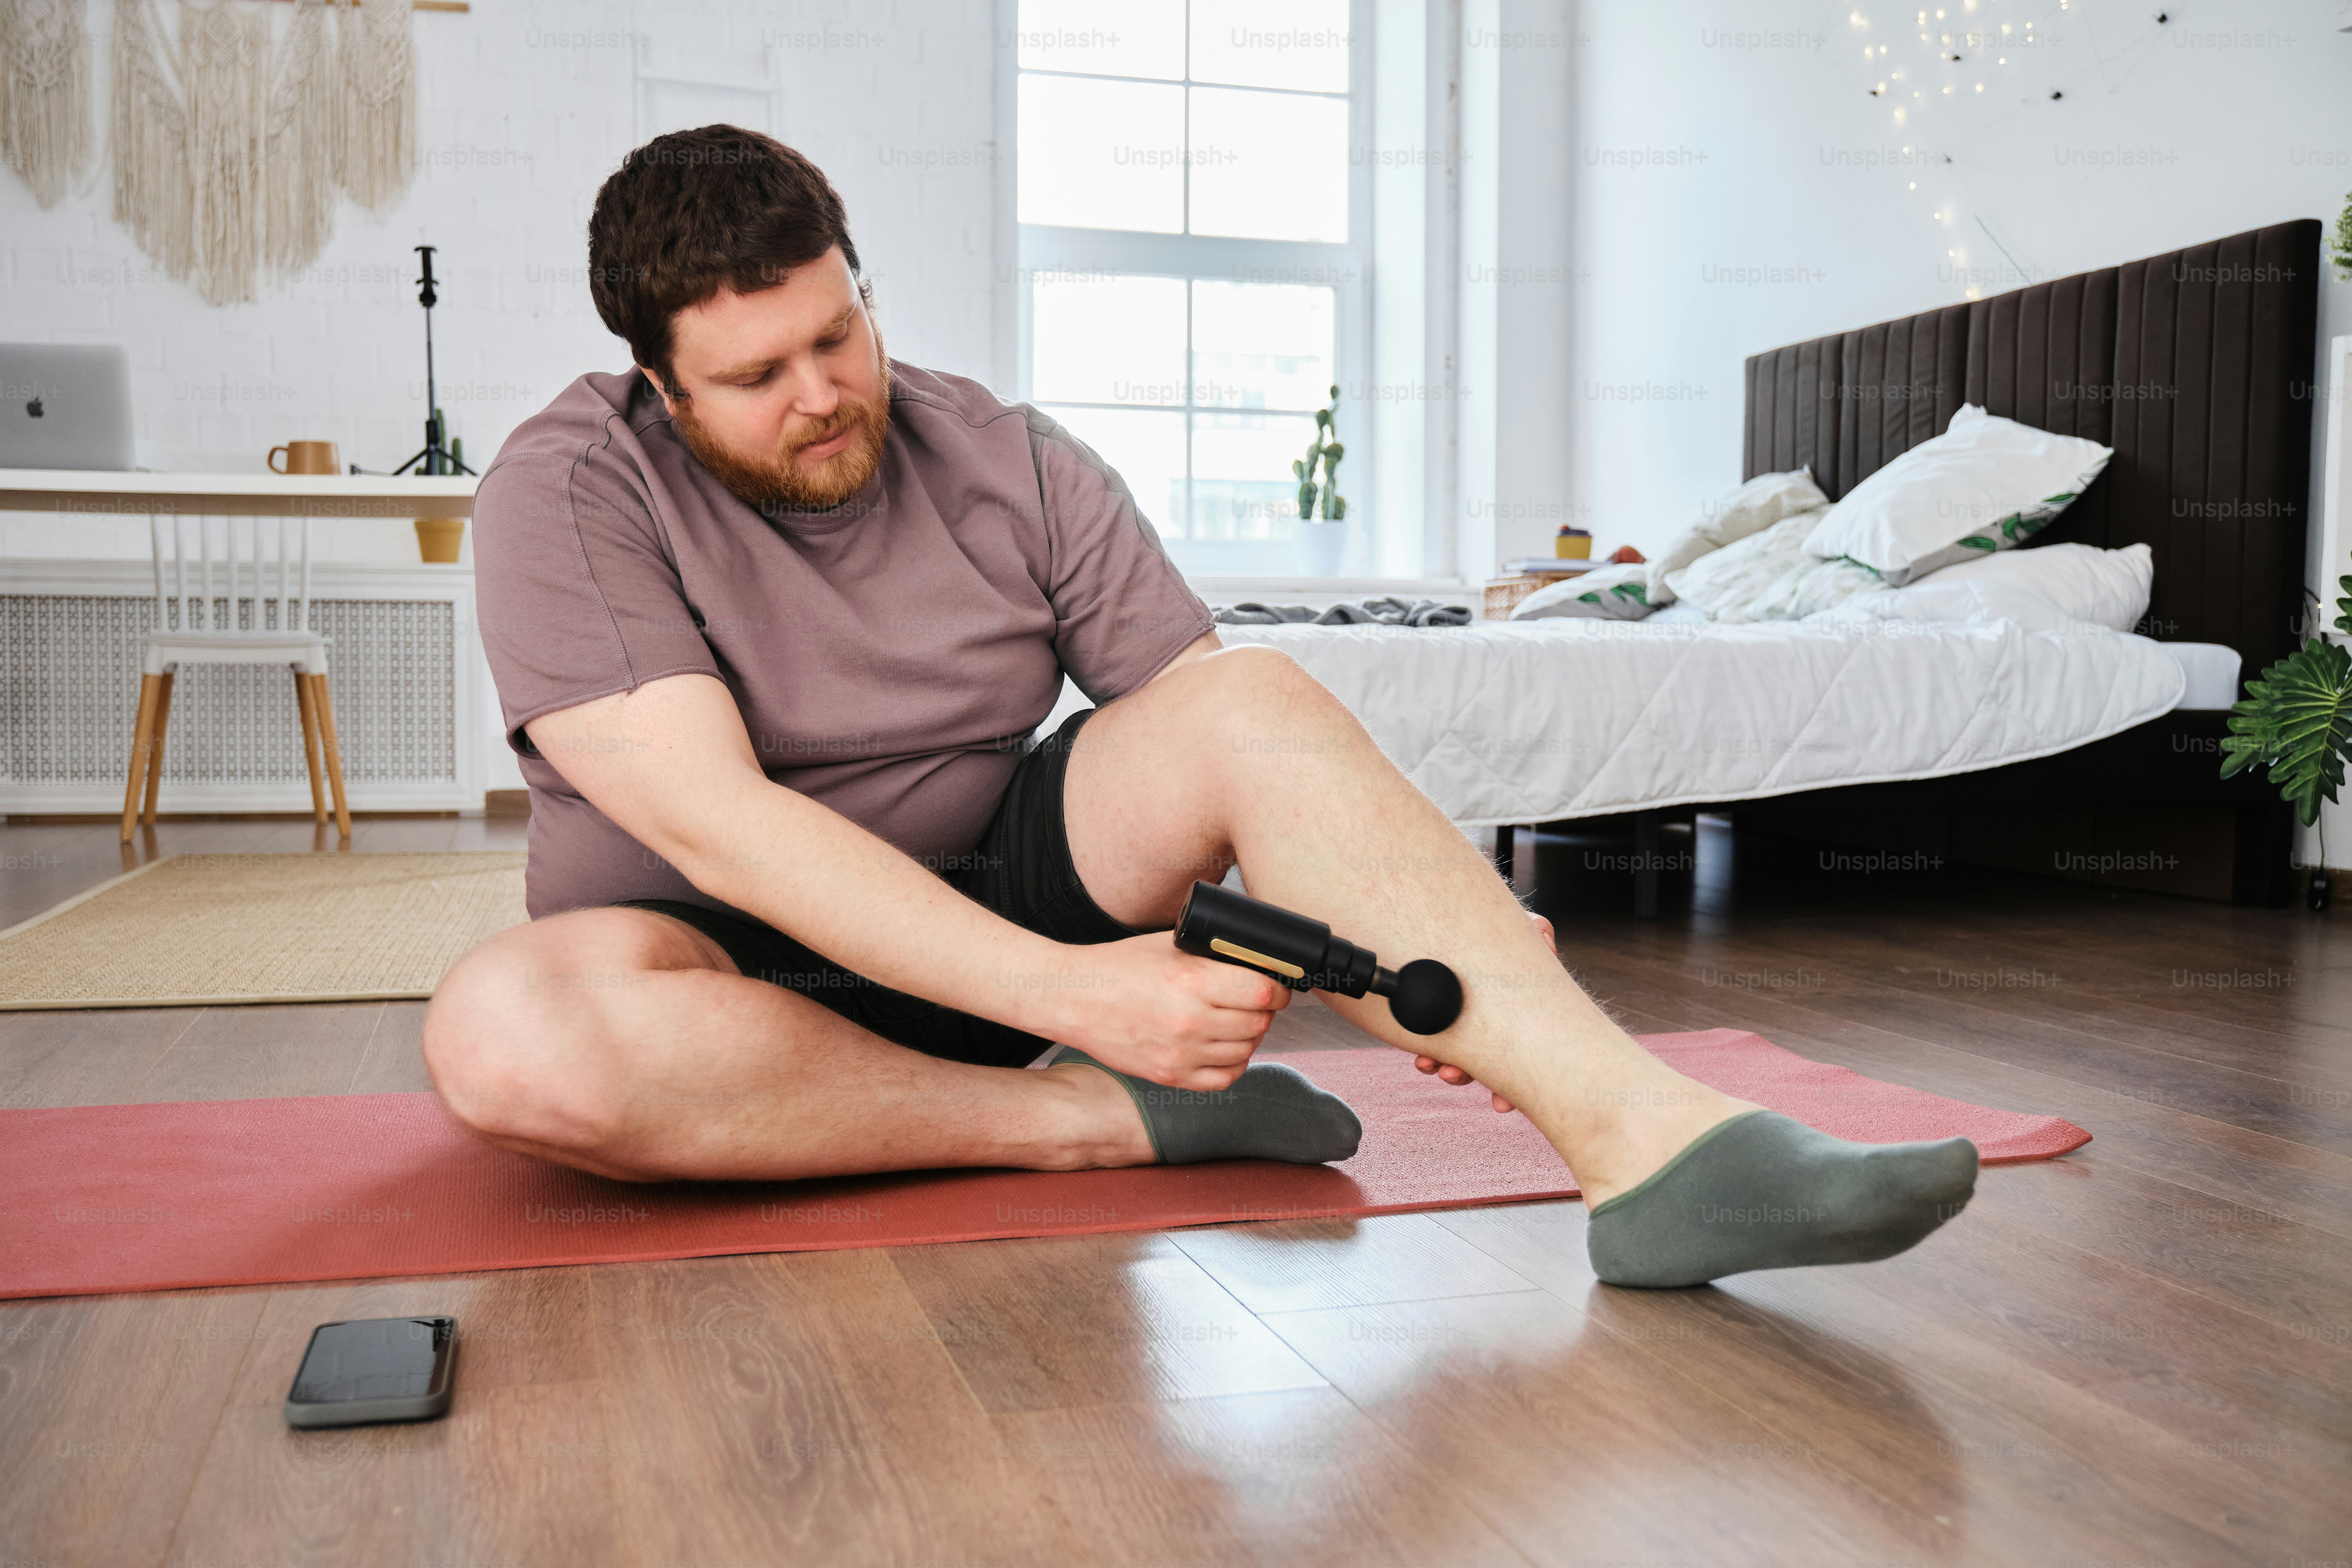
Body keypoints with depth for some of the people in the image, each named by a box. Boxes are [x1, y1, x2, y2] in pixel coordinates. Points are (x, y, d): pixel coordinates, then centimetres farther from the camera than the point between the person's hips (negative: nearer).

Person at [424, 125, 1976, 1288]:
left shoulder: (1015, 466, -3)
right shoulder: (570, 493, -13)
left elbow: (1231, 741, -7)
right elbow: (719, 821, -26)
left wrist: (1433, 949, -24)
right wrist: (1067, 989, -34)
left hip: (994, 899, 2)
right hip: (730, 970, -2)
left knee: (1251, 699, -24)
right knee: (503, 1029, -38)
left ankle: (1647, 1133, -37)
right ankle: (1093, 1125, -26)